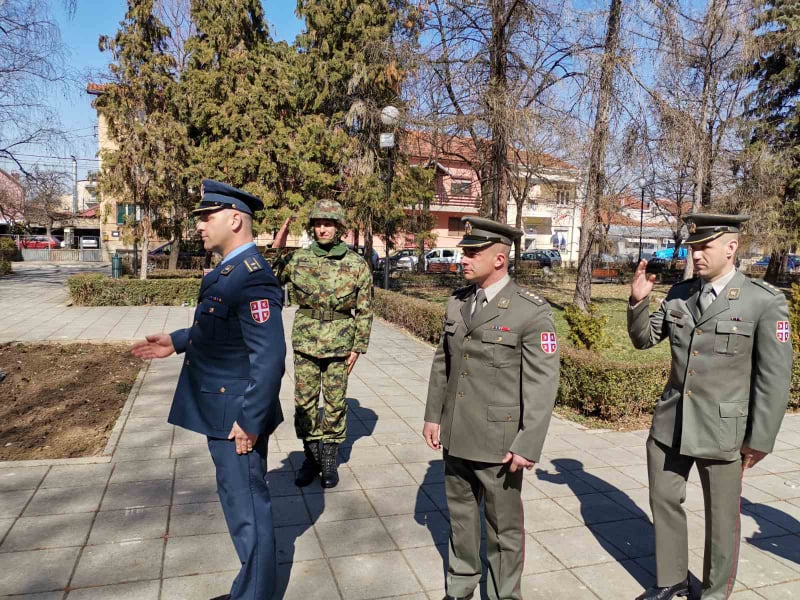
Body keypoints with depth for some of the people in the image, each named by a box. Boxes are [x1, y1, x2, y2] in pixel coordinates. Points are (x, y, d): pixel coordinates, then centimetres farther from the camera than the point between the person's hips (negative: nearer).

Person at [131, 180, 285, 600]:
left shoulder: (251, 278, -24)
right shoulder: (230, 271, 9)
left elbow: (269, 356, -28)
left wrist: (250, 421, -24)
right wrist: (177, 342, 14)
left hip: (237, 418, -11)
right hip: (223, 412, 11)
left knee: (247, 508, 7)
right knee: (243, 502, 25)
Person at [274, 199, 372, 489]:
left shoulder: (357, 265, -3)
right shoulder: (298, 259, 1)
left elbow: (365, 310, 0)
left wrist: (358, 347, -3)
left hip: (339, 344, -1)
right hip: (305, 342, 2)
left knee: (335, 403, 8)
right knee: (304, 401, 9)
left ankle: (329, 459, 24)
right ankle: (311, 456, 26)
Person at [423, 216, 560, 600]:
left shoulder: (531, 311, -15)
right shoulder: (456, 303, 3)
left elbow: (543, 383, -15)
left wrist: (527, 445, -17)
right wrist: (433, 415, 10)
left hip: (498, 441, -5)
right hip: (455, 435, 6)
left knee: (503, 525, 12)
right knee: (460, 515, 21)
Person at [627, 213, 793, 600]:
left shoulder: (765, 301, -12)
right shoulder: (679, 293, 2)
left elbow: (775, 376, -10)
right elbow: (643, 339, 11)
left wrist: (760, 440, -7)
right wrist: (638, 301, -8)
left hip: (721, 429, -4)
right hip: (670, 424, 5)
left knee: (721, 516, 13)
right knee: (664, 502, 16)